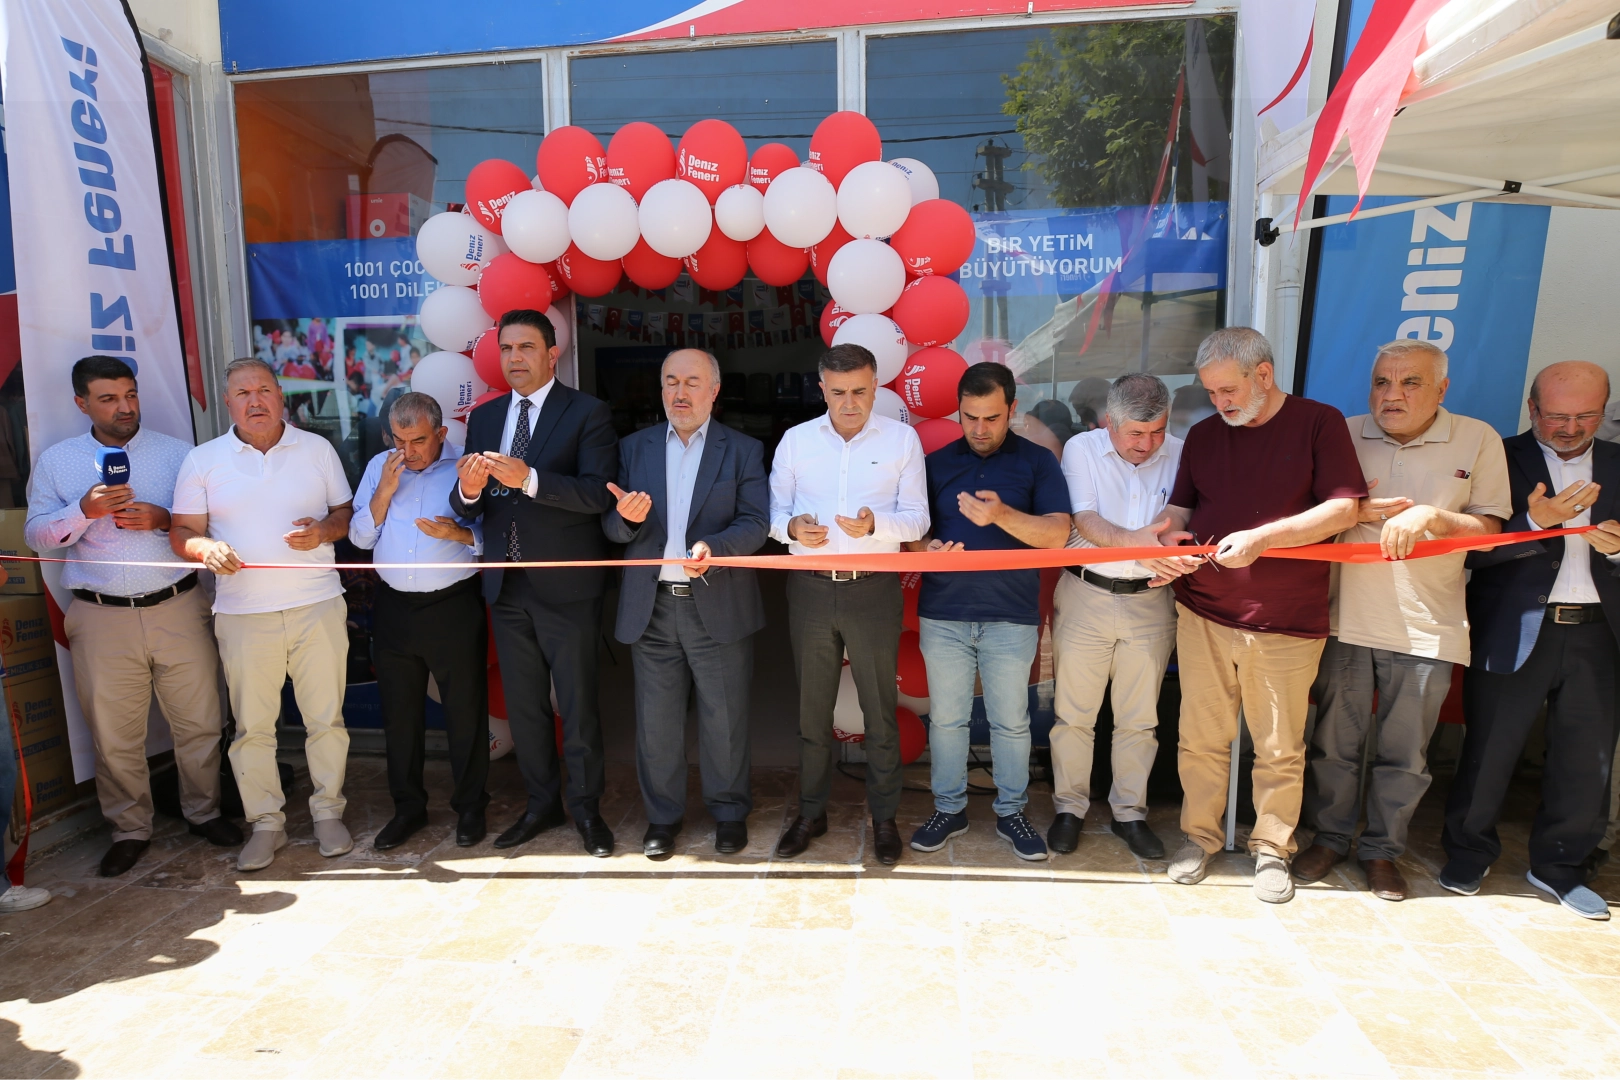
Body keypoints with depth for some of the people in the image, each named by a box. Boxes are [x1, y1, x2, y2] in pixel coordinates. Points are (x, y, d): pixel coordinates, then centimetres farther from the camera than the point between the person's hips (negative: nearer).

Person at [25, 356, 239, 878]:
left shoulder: (177, 453, 5)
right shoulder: (56, 461, 7)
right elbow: (36, 535, 4)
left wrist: (164, 519, -13)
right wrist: (86, 510, -13)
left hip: (178, 608, 0)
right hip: (101, 618, 1)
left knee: (198, 722, 6)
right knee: (114, 734, 8)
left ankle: (203, 811, 25)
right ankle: (130, 829, 25)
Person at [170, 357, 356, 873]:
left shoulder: (318, 449, 7)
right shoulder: (202, 461, 6)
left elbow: (346, 513, 11)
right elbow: (182, 532, 6)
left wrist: (324, 530, -10)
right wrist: (206, 547, -16)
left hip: (318, 606, 0)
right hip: (243, 613, 0)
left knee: (326, 717, 5)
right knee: (252, 726, 6)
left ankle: (328, 812, 20)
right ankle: (266, 823, 21)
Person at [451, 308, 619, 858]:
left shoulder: (588, 413, -6)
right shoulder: (484, 418, 11)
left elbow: (599, 493, -19)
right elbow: (467, 510, 6)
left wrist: (528, 478, -29)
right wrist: (468, 490, -18)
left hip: (567, 585, -5)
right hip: (506, 585, 6)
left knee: (578, 703, 5)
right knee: (523, 703, 16)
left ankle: (586, 807, 22)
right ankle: (541, 802, 32)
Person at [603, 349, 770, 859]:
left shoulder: (743, 450, 2)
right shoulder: (634, 448, 9)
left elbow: (755, 524, -8)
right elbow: (612, 526, 6)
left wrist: (712, 547, -26)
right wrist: (627, 519, -17)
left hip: (718, 606, -2)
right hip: (651, 607, 2)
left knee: (724, 718, 8)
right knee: (656, 720, 11)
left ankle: (729, 811, 28)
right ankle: (663, 815, 29)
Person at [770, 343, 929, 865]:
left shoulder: (902, 439, 1)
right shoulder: (796, 439, 6)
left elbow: (917, 518, -1)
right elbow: (774, 510, 8)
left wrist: (875, 524, -21)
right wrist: (792, 526, -14)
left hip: (874, 591, -1)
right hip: (810, 590, 2)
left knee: (881, 710, 7)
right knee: (811, 708, 13)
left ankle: (884, 817, 25)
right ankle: (811, 812, 30)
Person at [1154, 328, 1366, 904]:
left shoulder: (1319, 423, -2)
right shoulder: (1203, 435, 11)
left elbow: (1343, 510, -9)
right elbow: (1180, 506, 14)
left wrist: (1261, 538, -20)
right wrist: (1171, 537, -9)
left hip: (1286, 623, -3)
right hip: (1202, 613, 3)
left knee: (1279, 749, 8)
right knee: (1200, 737, 9)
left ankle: (1272, 848, 26)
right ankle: (1199, 835, 26)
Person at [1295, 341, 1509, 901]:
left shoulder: (1478, 439, 2)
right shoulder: (1345, 435, 4)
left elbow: (1489, 528, 0)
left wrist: (1430, 515, -18)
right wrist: (1360, 511, -12)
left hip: (1426, 625, -1)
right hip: (1346, 618, 1)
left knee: (1404, 752, 10)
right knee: (1334, 740, 10)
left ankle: (1382, 849, 29)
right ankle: (1330, 837, 29)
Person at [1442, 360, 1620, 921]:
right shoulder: (1500, 460, -3)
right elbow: (1475, 550, -11)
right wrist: (1535, 522, -25)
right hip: (1516, 632, -4)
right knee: (1489, 751, 5)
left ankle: (1558, 866, 28)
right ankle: (1468, 853, 24)